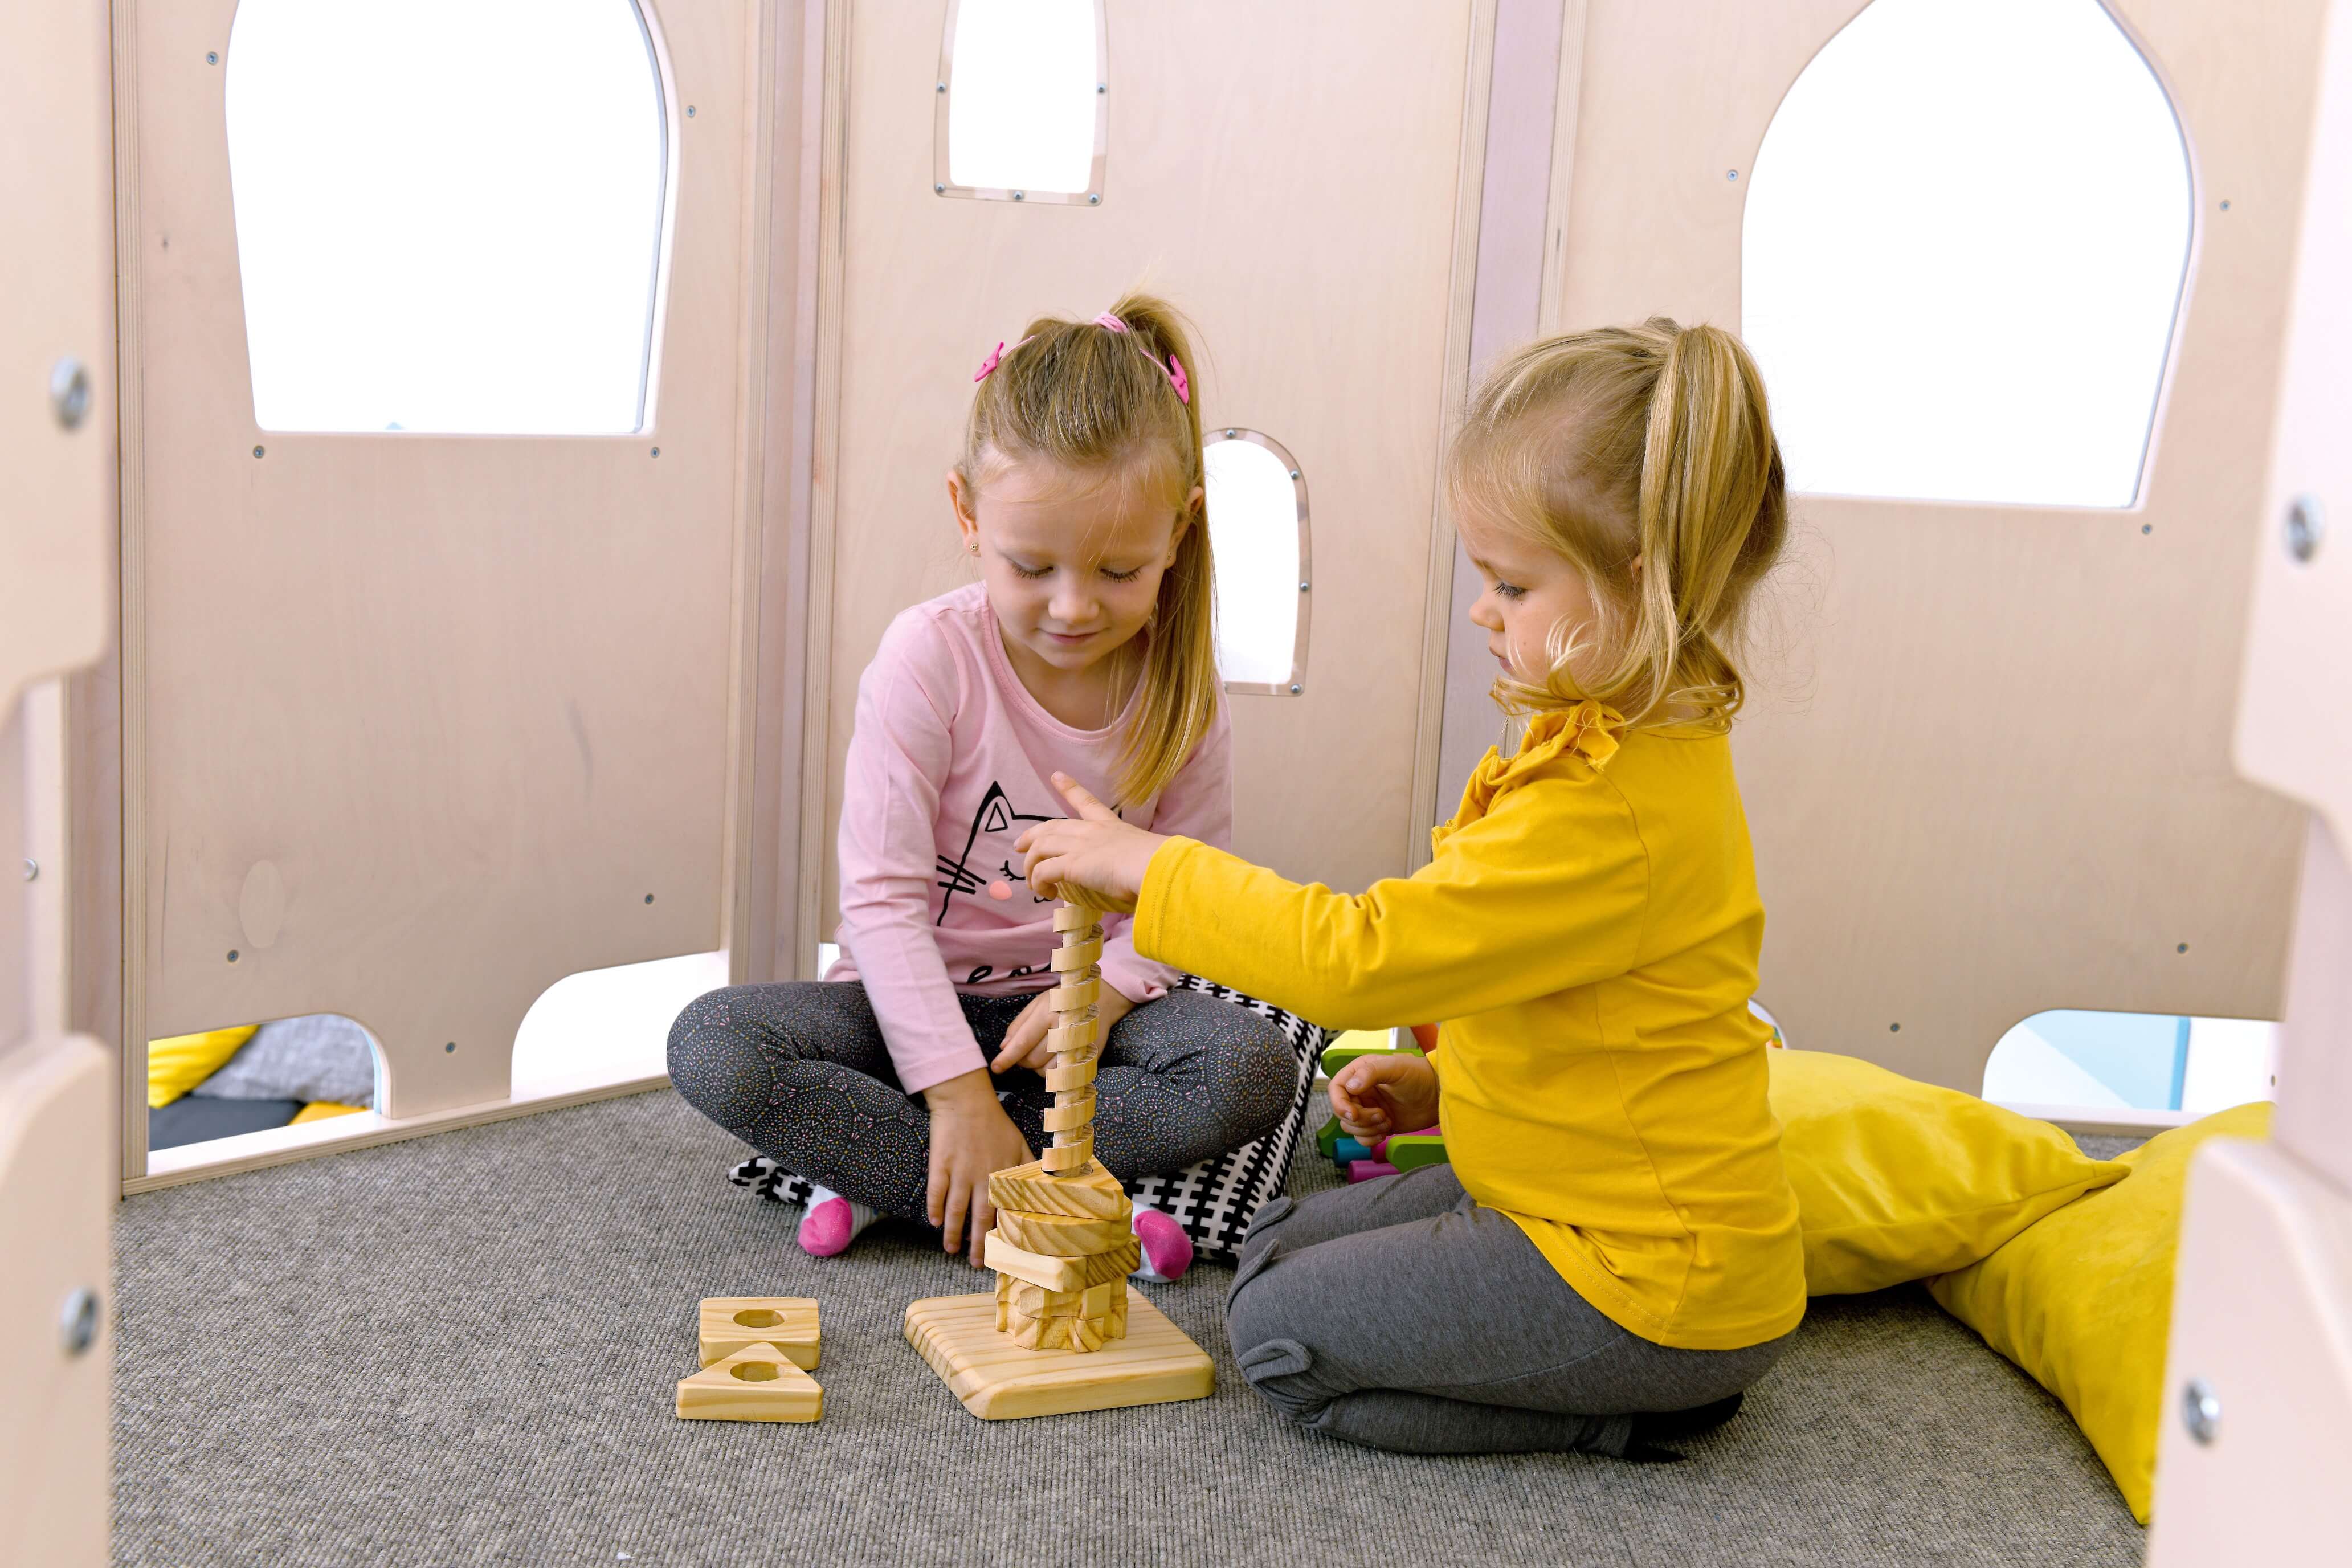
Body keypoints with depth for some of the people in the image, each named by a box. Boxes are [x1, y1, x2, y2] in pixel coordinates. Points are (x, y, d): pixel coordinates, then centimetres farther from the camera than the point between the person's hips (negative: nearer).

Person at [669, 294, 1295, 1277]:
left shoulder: (1179, 680, -7)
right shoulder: (932, 657, -17)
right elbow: (880, 893, -19)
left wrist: (1101, 993, -21)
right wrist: (956, 1086, -25)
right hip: (917, 1002, -1)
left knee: (1254, 1070, -27)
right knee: (711, 1047, -28)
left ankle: (884, 1174, -20)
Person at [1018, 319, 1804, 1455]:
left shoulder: (1608, 814, -30)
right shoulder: (1647, 752, 4)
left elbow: (1361, 957, -30)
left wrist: (1150, 869, -20)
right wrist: (1450, 1078, 10)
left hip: (1648, 1281, -10)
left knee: (1281, 1332, -6)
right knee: (1285, 1239, 17)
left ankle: (1620, 1407, -1)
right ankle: (1644, 1371, 12)